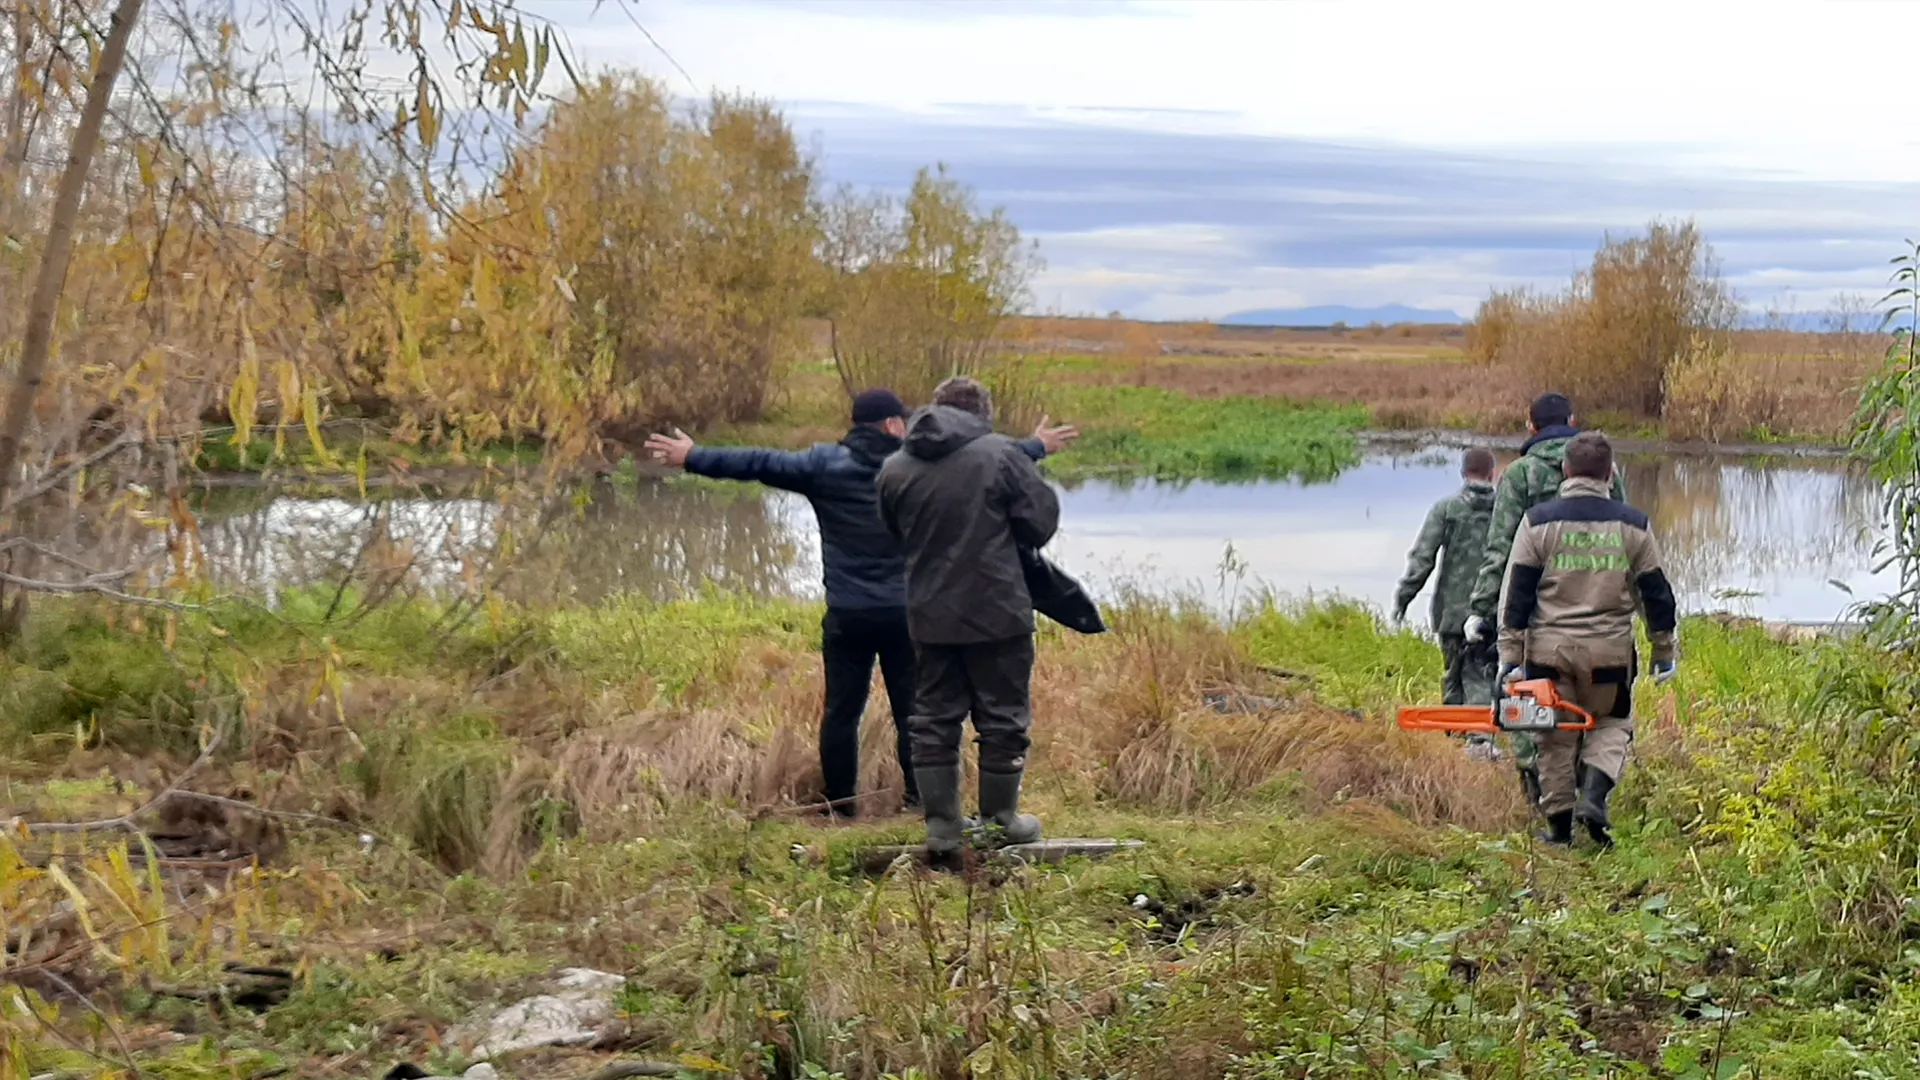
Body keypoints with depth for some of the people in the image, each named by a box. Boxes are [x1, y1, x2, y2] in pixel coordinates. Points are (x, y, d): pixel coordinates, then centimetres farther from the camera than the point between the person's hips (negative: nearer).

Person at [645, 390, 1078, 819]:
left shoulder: (825, 464, -2)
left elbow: (760, 463, -2)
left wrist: (693, 458, 6)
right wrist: (1037, 446, 28)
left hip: (847, 616, 0)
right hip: (906, 613, 0)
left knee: (841, 711, 8)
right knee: (913, 711, 8)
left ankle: (840, 806, 11)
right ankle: (920, 801, 10)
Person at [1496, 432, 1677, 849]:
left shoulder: (1538, 521, -2)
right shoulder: (1633, 525, 1)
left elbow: (1517, 593, -3)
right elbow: (1656, 593, 7)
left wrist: (1510, 655, 1)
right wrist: (1664, 653, 17)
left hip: (1550, 648, 0)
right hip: (1610, 650, 0)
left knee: (1556, 736, 10)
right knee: (1611, 726, 17)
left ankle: (1559, 825, 13)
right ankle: (1594, 796, -6)